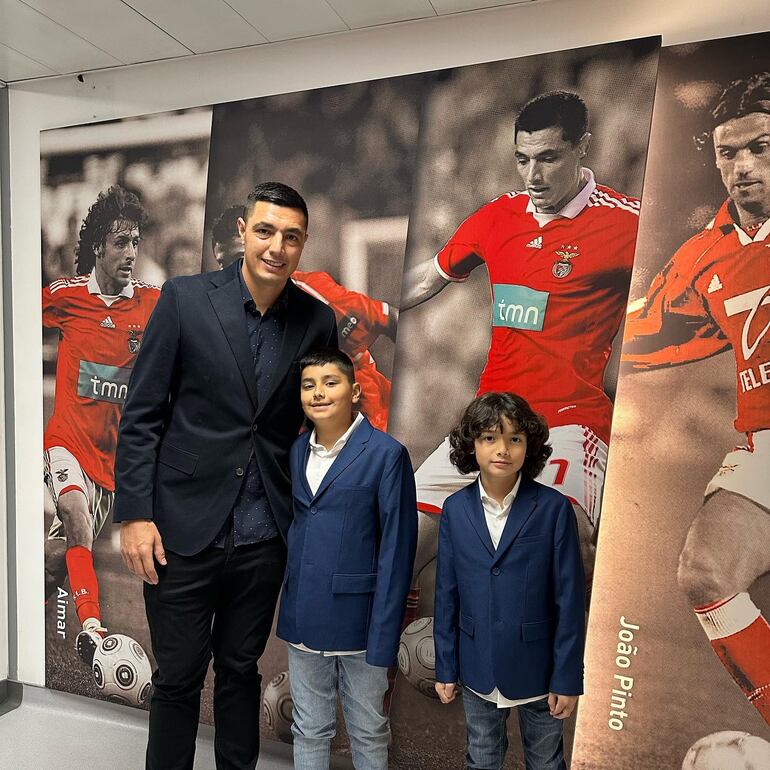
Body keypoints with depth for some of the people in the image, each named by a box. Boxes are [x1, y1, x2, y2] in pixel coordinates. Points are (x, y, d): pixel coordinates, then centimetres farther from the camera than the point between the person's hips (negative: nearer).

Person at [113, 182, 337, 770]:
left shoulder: (318, 320, 0)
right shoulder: (185, 298, -6)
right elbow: (141, 416, -4)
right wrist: (135, 514, -8)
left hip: (264, 537, 2)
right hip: (183, 529, -1)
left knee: (240, 670, 20)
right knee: (178, 677, 14)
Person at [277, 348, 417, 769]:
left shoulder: (386, 454, -11)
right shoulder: (297, 450, 5)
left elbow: (396, 549, -11)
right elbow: (294, 526, 12)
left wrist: (384, 639, -12)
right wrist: (292, 611, 8)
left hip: (357, 618, -4)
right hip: (304, 618, 5)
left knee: (368, 734, 14)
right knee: (309, 731, 19)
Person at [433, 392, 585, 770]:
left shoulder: (554, 508, -14)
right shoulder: (455, 509, -6)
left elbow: (570, 598, -10)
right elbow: (447, 594, 0)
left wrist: (567, 678, -7)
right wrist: (445, 667, 3)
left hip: (537, 667, -2)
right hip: (477, 669, 2)